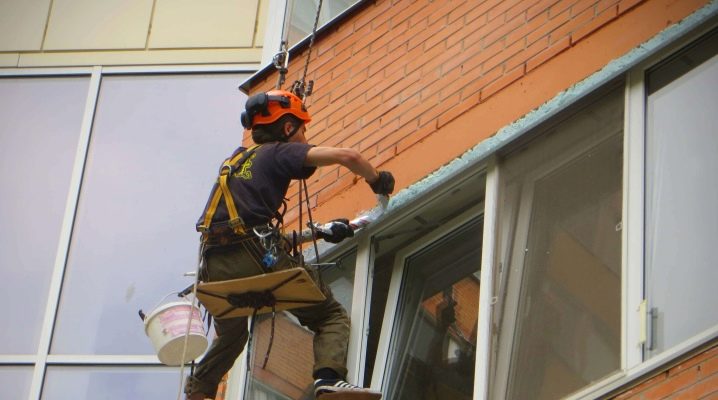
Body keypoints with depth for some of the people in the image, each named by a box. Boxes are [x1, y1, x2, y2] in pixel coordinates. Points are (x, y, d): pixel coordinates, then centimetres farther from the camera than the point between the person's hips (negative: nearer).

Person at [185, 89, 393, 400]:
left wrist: (319, 232, 35)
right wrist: (378, 180, 16)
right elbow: (346, 156, -4)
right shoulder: (281, 152, 9)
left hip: (216, 266, 7)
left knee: (230, 335, 32)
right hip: (257, 257, -7)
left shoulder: (236, 159, 30)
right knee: (332, 317, -1)